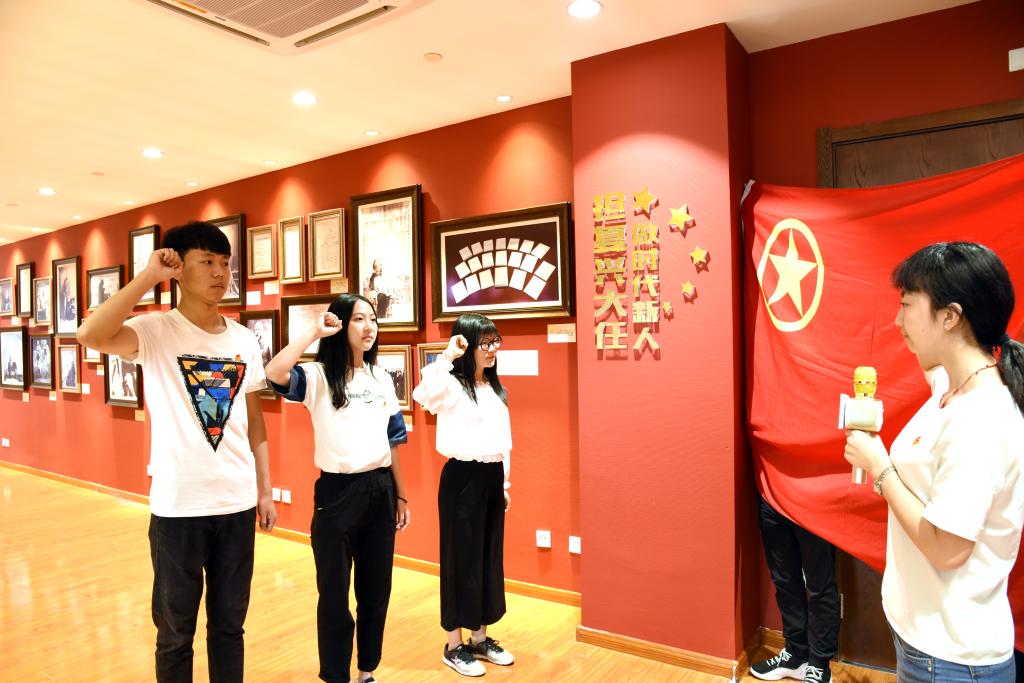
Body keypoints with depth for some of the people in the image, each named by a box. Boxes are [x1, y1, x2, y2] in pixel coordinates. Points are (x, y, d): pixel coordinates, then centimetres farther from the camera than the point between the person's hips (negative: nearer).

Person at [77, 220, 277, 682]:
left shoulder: (245, 340, 4)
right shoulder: (155, 331, -8)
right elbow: (91, 335, -30)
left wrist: (265, 490, 9)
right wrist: (149, 275, -23)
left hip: (238, 502, 4)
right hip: (178, 506, -3)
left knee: (229, 624, 17)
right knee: (175, 630, 14)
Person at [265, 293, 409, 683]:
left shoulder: (382, 379, 8)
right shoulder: (318, 376, -7)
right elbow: (274, 374, -30)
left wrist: (400, 495, 13)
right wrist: (316, 332, -20)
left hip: (380, 491, 5)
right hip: (338, 492, -5)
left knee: (376, 589, 15)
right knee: (335, 593, 8)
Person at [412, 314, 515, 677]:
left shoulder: (495, 388, 11)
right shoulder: (452, 385, -13)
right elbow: (422, 394, -37)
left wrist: (505, 483, 16)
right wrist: (447, 356, -34)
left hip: (492, 478, 8)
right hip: (462, 478, -8)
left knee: (490, 557, 14)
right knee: (462, 558, 3)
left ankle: (480, 638, 30)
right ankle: (454, 645, 19)